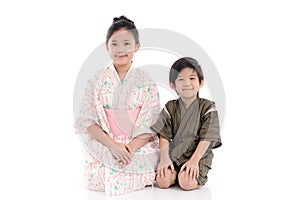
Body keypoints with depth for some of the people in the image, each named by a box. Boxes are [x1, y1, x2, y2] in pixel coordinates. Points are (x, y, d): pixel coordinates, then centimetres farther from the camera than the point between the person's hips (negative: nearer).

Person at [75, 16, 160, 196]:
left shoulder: (146, 82, 3)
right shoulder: (97, 81, 4)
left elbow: (151, 125, -1)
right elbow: (88, 121, -3)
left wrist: (130, 148, -18)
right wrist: (113, 145, -17)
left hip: (140, 147, 0)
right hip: (103, 146, 0)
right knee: (104, 174, -29)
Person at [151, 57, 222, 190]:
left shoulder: (207, 107, -3)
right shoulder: (170, 107, 6)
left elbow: (206, 138, -8)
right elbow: (164, 135, 1)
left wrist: (194, 160, -18)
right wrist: (164, 158, -11)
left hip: (198, 156, -2)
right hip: (173, 156, 2)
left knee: (186, 182, -26)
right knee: (162, 181, -21)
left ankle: (198, 176, 7)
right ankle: (176, 173, 10)